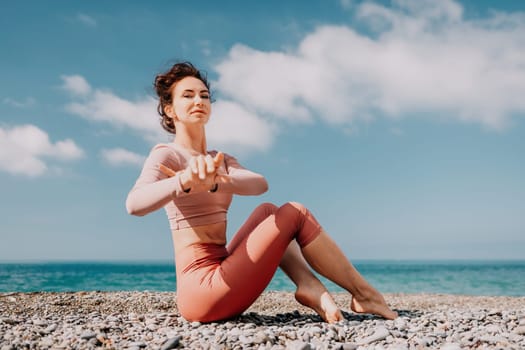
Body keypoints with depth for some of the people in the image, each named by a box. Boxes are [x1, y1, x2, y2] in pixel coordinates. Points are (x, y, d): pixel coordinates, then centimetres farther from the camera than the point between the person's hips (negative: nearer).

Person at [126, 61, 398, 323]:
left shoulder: (220, 161, 16)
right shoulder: (166, 155, -5)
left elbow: (260, 184, -7)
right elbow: (134, 204, -28)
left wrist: (215, 182, -29)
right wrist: (186, 182, -47)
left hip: (217, 277, 7)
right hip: (201, 287, -7)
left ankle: (309, 285, -7)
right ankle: (363, 295, 4)